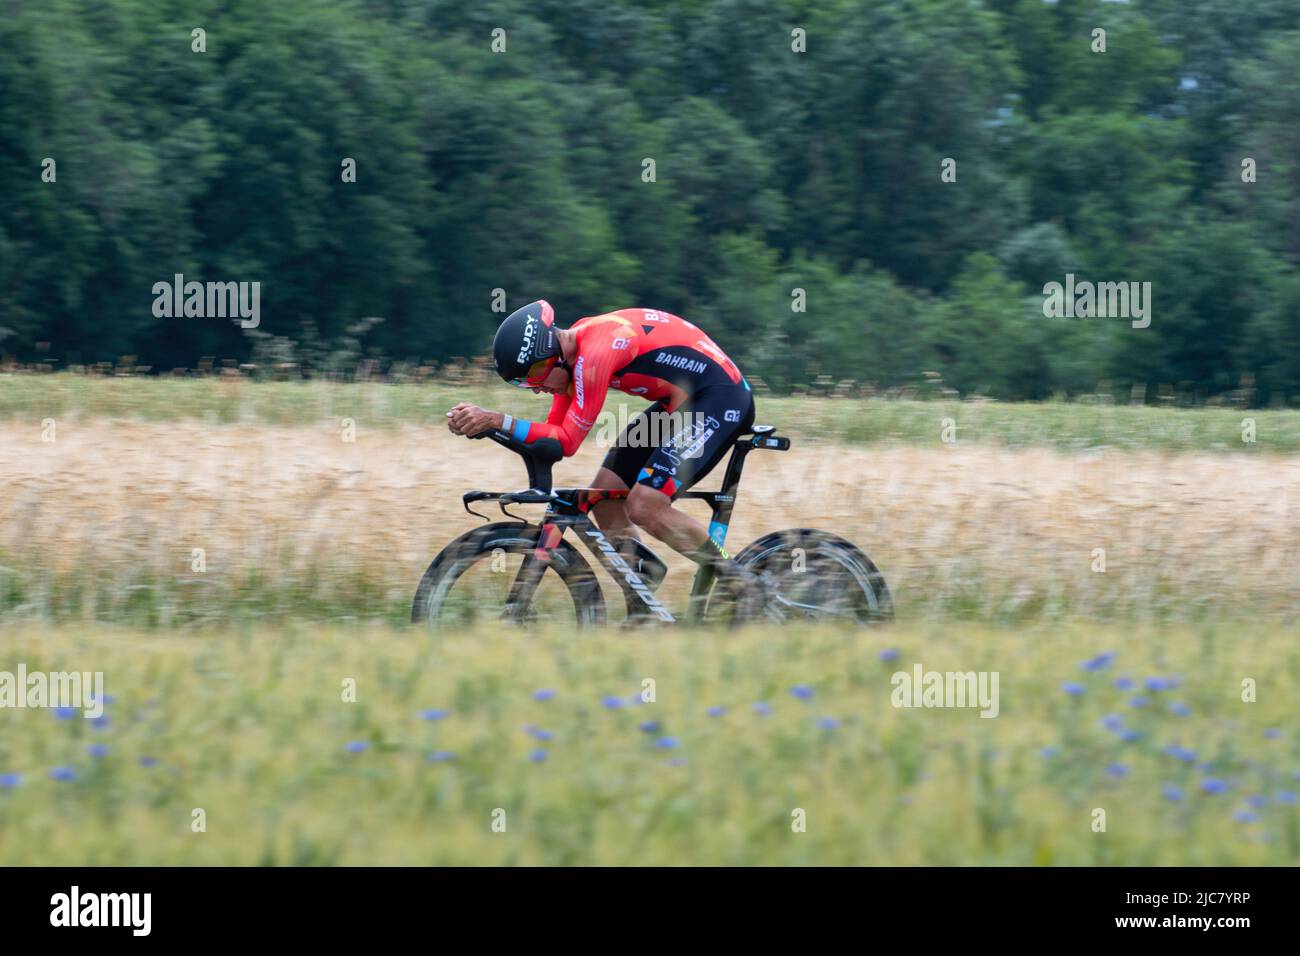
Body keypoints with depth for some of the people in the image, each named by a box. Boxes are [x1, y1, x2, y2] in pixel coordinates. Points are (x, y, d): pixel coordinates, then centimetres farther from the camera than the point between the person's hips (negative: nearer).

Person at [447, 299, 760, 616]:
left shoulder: (595, 353, -26)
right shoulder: (572, 349, 3)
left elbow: (567, 441, -25)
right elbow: (555, 431, 6)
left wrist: (497, 421, -29)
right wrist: (482, 423, -6)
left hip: (720, 398, -10)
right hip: (681, 401, 10)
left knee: (644, 507, -19)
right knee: (604, 496, 3)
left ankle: (743, 584, -6)